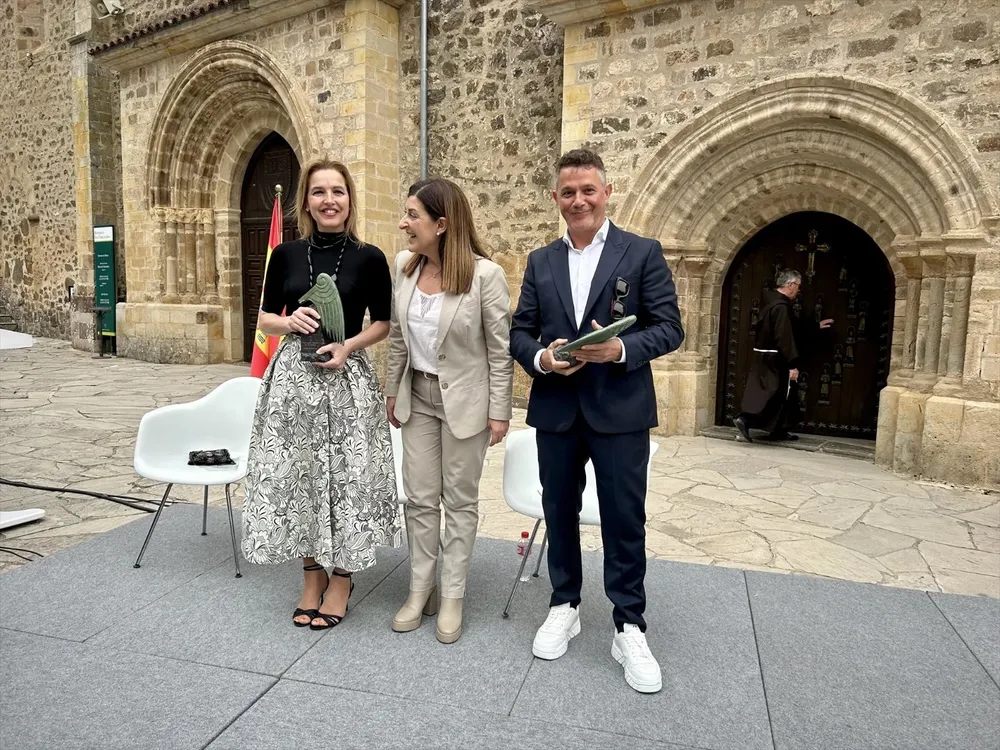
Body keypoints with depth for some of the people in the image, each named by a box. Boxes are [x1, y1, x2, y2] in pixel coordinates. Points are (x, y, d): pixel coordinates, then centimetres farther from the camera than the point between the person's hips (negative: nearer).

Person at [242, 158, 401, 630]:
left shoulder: (368, 258, -3)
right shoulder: (285, 255, 4)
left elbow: (383, 324, 2)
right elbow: (265, 318, 10)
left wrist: (349, 345, -15)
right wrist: (289, 321, -12)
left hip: (347, 379, -3)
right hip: (293, 375, 3)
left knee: (347, 474, 1)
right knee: (297, 474, 7)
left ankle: (341, 579, 21)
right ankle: (312, 577, 27)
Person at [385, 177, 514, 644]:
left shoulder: (485, 274, -18)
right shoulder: (404, 265, -2)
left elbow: (500, 349, -12)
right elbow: (397, 336, 8)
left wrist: (500, 412, -10)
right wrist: (393, 390, 12)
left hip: (465, 400, -4)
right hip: (418, 396, 5)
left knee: (460, 500, 9)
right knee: (420, 497, 11)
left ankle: (452, 596, 24)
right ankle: (420, 590, 28)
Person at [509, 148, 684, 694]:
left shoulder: (643, 253, 0)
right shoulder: (540, 262, 10)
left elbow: (670, 327, -4)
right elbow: (519, 332, 9)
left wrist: (622, 349, -21)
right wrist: (540, 358, -12)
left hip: (620, 409, -3)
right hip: (556, 409, 4)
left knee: (624, 519, 3)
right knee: (559, 512, 14)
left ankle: (629, 627, 20)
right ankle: (564, 607, 34)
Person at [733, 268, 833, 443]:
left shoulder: (773, 302, 14)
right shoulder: (781, 306, -18)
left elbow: (793, 327, 27)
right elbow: (785, 338, -24)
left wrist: (816, 325, 35)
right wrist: (792, 364, -23)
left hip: (764, 356, 10)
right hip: (774, 359, -10)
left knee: (781, 395, 16)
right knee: (773, 396, -5)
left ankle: (779, 431, 23)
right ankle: (744, 419, -13)